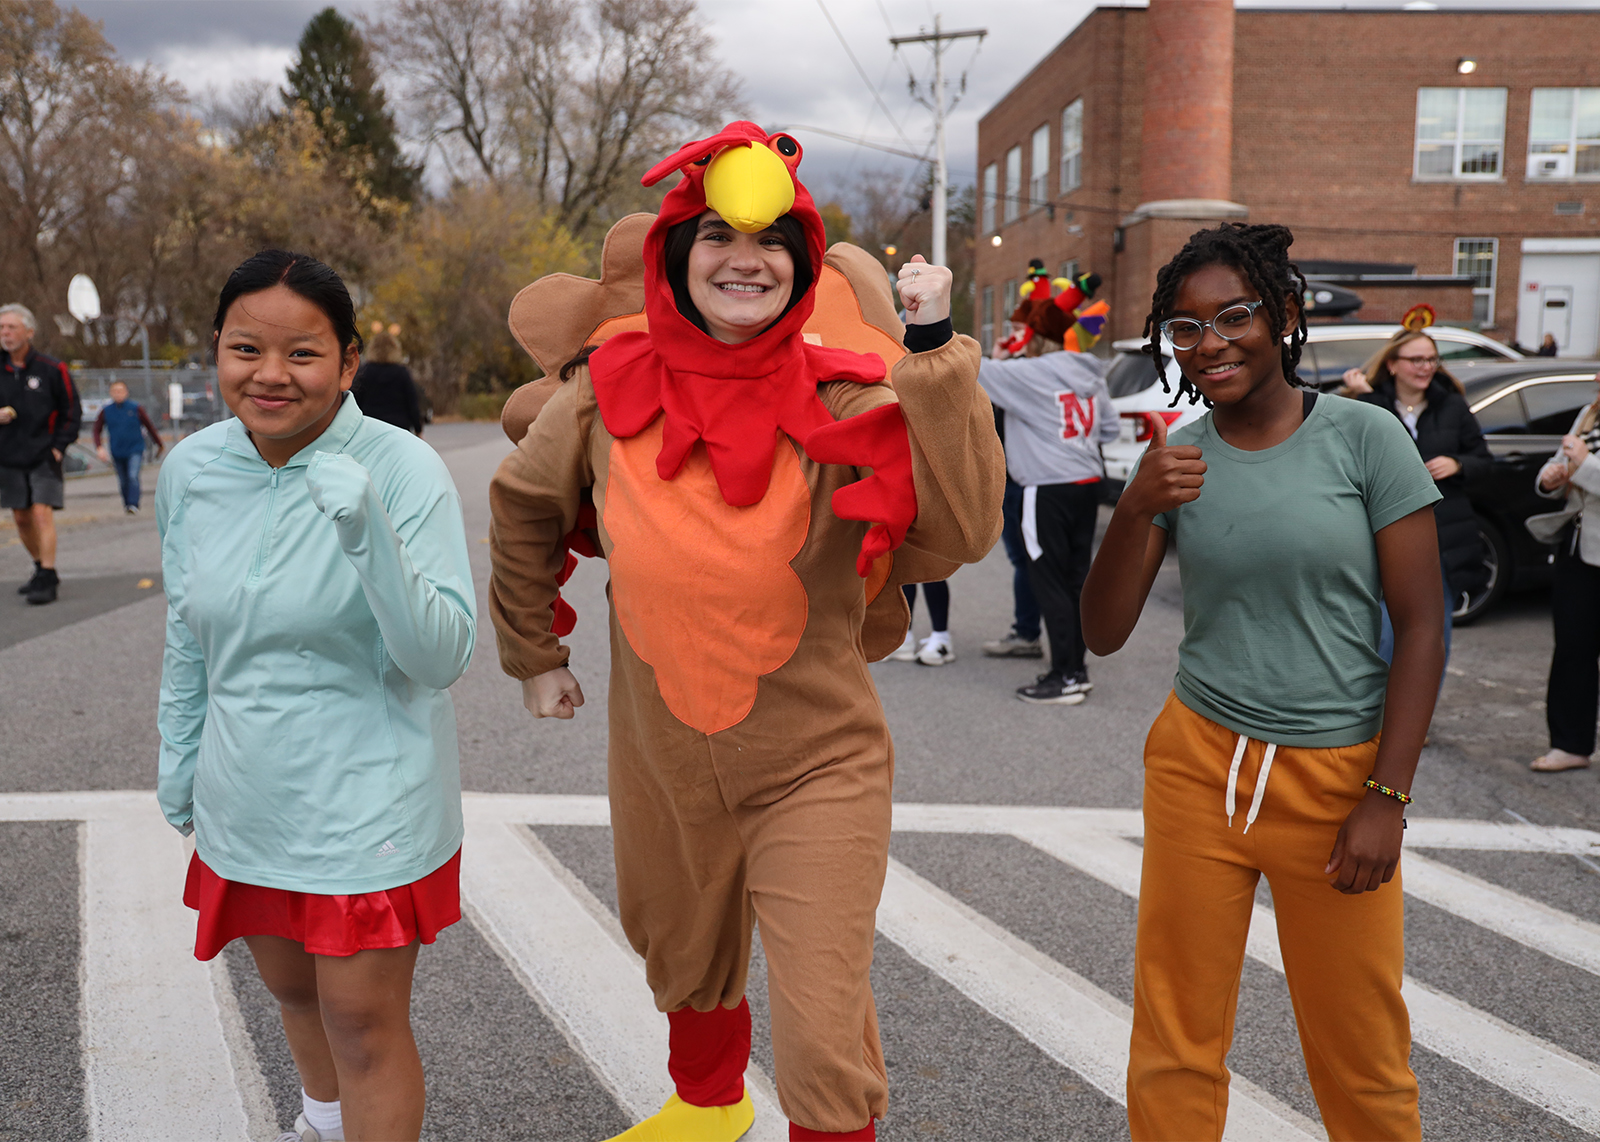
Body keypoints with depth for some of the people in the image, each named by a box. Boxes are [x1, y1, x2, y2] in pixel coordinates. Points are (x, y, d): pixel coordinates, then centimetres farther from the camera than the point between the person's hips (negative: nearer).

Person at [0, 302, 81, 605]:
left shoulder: (52, 369, -5)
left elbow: (72, 411, 2)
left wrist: (59, 446, -5)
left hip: (44, 456, -4)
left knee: (42, 513, -12)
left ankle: (47, 581, -10)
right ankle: (42, 571, 26)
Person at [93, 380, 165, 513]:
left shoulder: (136, 408, -3)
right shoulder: (106, 411, 1)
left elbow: (149, 426, 5)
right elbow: (97, 430, 7)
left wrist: (159, 444, 12)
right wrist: (99, 447, -8)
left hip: (135, 450, -3)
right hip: (117, 453, 3)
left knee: (133, 476, -20)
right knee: (123, 481, 10)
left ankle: (133, 505, -23)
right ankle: (126, 503, 28)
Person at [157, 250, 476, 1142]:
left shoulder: (404, 470, -19)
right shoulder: (190, 469, -2)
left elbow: (442, 656, -24)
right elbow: (189, 636, 12)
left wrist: (368, 532, -36)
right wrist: (180, 757, 18)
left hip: (369, 801, -5)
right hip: (248, 795, 6)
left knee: (365, 1023, 3)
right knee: (292, 989, 25)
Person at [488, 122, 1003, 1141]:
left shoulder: (842, 398, -16)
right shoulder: (608, 393, -8)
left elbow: (960, 532, -29)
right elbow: (524, 509, 10)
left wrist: (934, 357, -32)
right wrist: (533, 654, 16)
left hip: (817, 770, -3)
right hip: (662, 767, 4)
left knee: (825, 1040, -3)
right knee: (685, 964, 28)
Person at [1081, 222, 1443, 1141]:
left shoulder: (1365, 436, -5)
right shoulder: (1176, 459, 2)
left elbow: (1422, 625, -5)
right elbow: (1105, 634, 0)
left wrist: (1388, 796, -9)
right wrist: (1135, 511, -16)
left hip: (1335, 772, -2)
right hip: (1199, 764, 2)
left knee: (1362, 1055, 9)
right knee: (1176, 1039, 9)